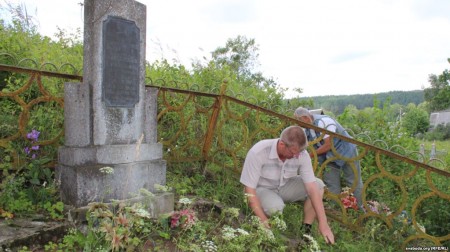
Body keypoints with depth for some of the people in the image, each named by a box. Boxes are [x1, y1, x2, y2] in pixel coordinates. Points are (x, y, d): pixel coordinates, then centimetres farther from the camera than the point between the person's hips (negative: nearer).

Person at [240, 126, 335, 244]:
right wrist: (264, 222, -32)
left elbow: (312, 187, -20)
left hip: (284, 186, 4)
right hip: (262, 189, -4)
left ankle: (306, 229, -5)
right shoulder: (258, 152, -33)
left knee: (318, 185, -15)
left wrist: (323, 223, -24)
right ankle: (270, 233, -3)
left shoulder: (301, 154, -22)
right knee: (275, 207, -36)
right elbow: (249, 190, -28)